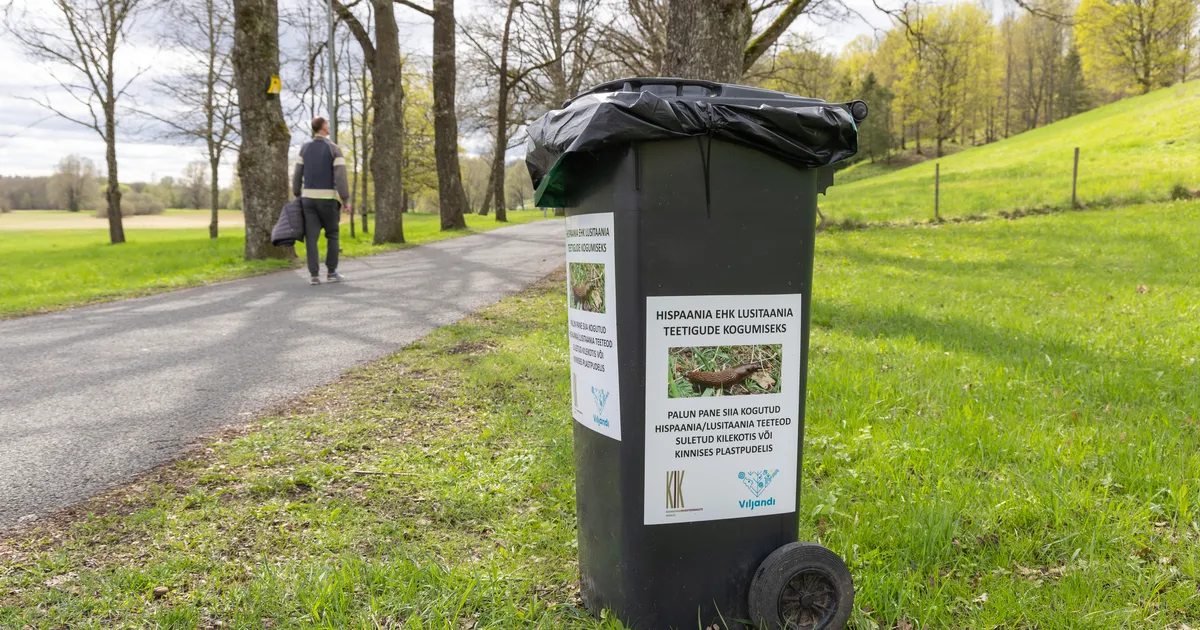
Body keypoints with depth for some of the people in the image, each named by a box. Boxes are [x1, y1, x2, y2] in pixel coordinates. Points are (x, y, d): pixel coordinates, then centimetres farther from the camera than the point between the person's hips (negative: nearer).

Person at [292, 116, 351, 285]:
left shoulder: (305, 148, 6)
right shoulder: (335, 149, -7)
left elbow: (297, 174, 6)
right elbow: (340, 176, -13)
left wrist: (297, 195, 16)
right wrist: (346, 200, -8)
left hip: (308, 198, 3)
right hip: (328, 199, -3)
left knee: (311, 237, 1)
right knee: (332, 235, 11)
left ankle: (314, 275, -6)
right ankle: (331, 272, 9)